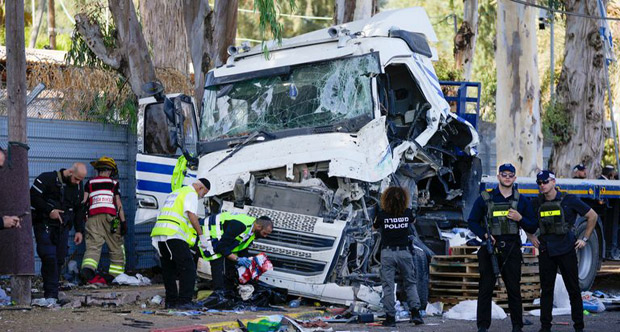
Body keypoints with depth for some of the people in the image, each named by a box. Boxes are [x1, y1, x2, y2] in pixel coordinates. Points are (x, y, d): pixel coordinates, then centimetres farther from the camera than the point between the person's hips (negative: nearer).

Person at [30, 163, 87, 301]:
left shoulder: (78, 187, 12)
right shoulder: (47, 179, -8)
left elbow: (79, 210, 20)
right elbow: (33, 196, -11)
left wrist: (79, 230, 13)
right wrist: (49, 210, -17)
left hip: (63, 227, 6)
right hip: (44, 225, -6)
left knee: (59, 259, -1)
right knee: (49, 257, -16)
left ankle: (51, 293, 5)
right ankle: (51, 293, -16)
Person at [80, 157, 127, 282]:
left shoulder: (90, 183, 16)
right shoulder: (114, 183, 10)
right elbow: (118, 203, 3)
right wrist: (123, 221, 2)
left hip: (93, 217, 2)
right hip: (110, 216, -1)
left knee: (93, 246, -6)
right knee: (116, 247, 8)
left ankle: (87, 269, -32)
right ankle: (116, 275, 5)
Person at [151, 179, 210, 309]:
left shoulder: (175, 193, 30)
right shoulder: (191, 194, 2)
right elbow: (191, 215, -11)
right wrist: (201, 235, -8)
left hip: (159, 231, 9)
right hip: (174, 235, -9)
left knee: (168, 270, 14)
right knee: (188, 268, -6)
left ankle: (171, 301, 14)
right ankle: (184, 301, -12)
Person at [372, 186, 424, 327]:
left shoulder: (382, 214, -9)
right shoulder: (407, 213, -3)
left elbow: (374, 227, 11)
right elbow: (413, 220, 21)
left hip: (387, 253, -1)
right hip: (404, 252, 2)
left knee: (388, 285, 2)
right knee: (410, 283, 13)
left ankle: (390, 317, 0)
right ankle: (415, 312, -1)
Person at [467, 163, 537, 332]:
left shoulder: (522, 201, 10)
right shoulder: (485, 198, 5)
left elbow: (532, 228, 11)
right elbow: (472, 221, 6)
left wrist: (520, 219, -9)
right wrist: (485, 235, -10)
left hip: (511, 250, 1)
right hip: (490, 248, -1)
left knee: (514, 289, 3)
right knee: (485, 288, -1)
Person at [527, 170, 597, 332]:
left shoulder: (569, 200, -5)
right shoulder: (537, 204, 4)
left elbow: (592, 216, 3)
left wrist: (584, 239, 2)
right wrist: (531, 236, 10)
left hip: (566, 250, -3)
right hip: (546, 252, 3)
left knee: (573, 289, 3)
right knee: (546, 290, 5)